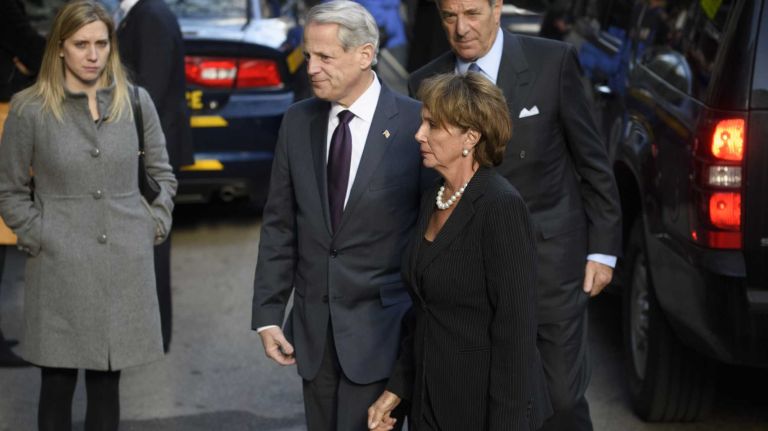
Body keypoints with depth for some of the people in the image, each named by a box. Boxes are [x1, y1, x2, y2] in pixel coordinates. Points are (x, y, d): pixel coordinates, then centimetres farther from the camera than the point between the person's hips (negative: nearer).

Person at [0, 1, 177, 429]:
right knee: (57, 384, 4)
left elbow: (162, 174, 14)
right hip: (59, 270, -2)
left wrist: (156, 225, 3)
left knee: (107, 383, 10)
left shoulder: (136, 102, 4)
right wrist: (36, 237, -4)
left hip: (125, 267, 2)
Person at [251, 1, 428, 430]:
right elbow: (279, 225, 8)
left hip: (380, 329, -5)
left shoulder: (415, 124, -9)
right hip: (313, 328, 5)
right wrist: (268, 314, 4)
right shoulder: (298, 122, 5)